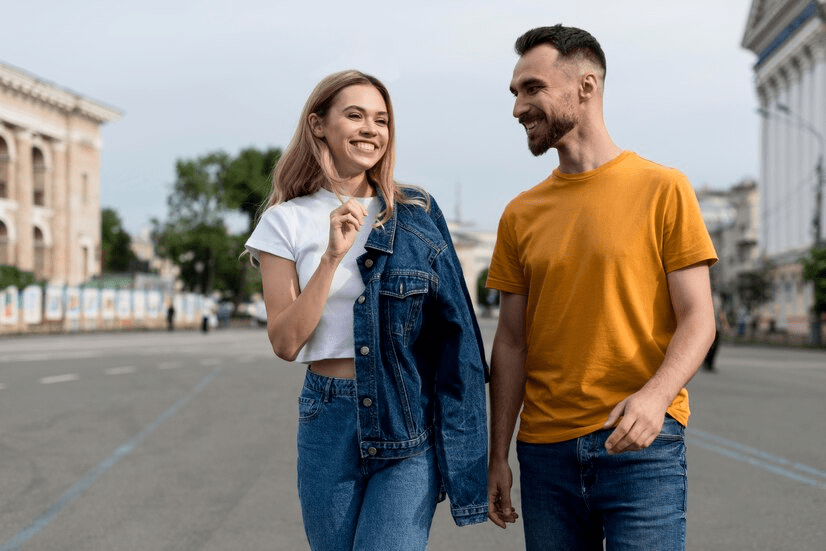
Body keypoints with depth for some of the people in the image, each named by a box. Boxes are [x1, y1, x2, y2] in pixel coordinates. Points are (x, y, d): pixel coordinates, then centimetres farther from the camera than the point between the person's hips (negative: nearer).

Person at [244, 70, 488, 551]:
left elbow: (453, 330, 6)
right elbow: (286, 342, -5)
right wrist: (332, 255, -15)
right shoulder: (286, 222, 3)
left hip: (410, 423, -1)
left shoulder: (418, 215, 4)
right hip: (329, 422, 1)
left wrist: (460, 439, 0)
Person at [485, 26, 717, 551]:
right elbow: (511, 343, 12)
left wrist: (656, 395, -22)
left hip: (640, 444, -3)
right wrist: (499, 456, 8)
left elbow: (697, 319, -4)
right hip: (545, 450, 4)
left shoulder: (662, 189, -1)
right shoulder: (521, 215, 10)